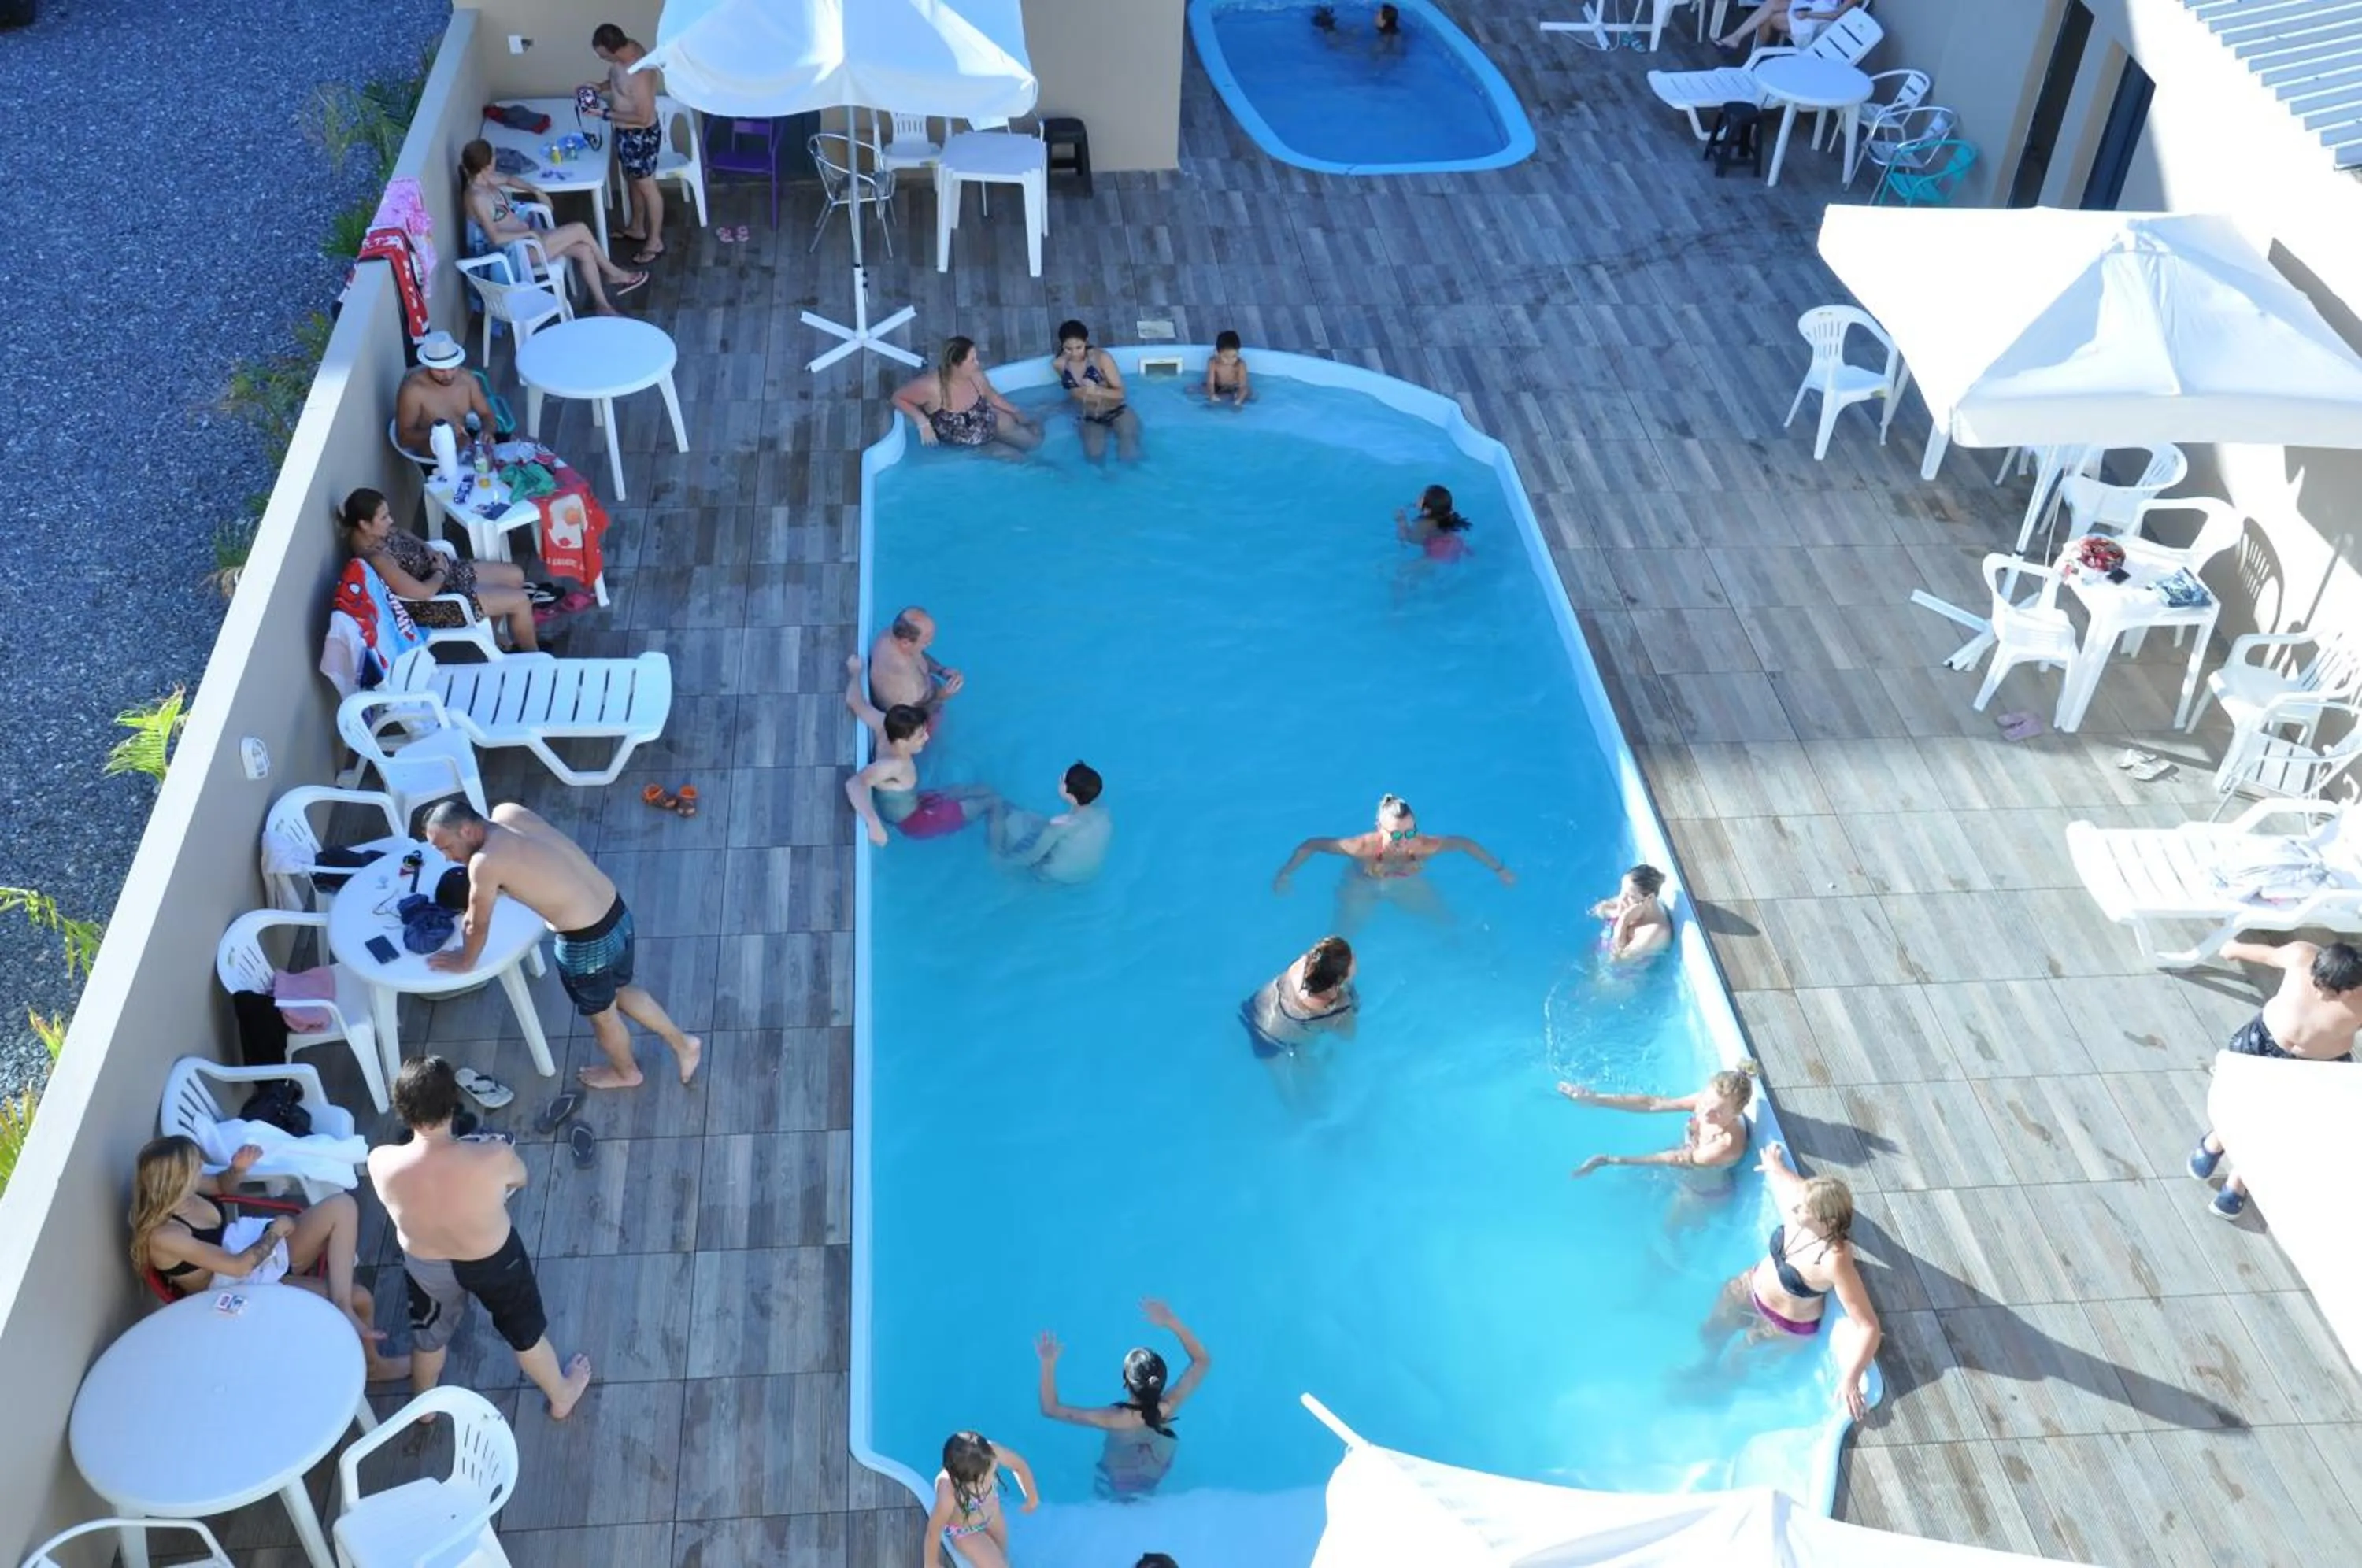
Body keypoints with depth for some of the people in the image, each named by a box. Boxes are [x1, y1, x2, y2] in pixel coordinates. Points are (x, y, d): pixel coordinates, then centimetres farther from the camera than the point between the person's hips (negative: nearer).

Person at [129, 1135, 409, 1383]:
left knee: (342, 1207, -13)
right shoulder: (162, 1235, -30)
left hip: (254, 1246, 8)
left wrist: (238, 1168, -5)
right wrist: (277, 1229, -13)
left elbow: (220, 1185, 17)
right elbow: (238, 1266, -28)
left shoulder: (178, 1190, -7)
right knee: (358, 1299, -15)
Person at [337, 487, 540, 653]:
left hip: (440, 572, 9)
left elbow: (403, 534, 16)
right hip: (432, 603, -9)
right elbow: (423, 592, -32)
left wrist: (430, 551, -1)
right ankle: (532, 655, 18)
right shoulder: (376, 558, -35)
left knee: (515, 575, 12)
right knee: (520, 601, -8)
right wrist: (441, 572, -14)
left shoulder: (375, 533, -8)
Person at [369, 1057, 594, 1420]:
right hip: (494, 1262, -2)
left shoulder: (382, 1164, -32)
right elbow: (520, 1179, -12)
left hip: (425, 1266, 2)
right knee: (525, 1331, 27)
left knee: (428, 1334, 34)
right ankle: (561, 1397, 52)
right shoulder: (493, 1158, -38)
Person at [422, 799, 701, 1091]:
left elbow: (478, 925, -6)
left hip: (586, 942, -7)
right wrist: (477, 902, 29)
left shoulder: (485, 862, -22)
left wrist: (465, 961, 13)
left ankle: (626, 1072, 50)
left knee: (601, 1014, 23)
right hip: (617, 913, 7)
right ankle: (683, 1044, 46)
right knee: (621, 990, 33)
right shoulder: (508, 812, 0)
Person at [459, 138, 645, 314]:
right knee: (581, 230, -8)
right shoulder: (477, 197, -26)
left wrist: (536, 192, 13)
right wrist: (530, 232, -21)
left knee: (584, 251, 0)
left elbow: (509, 180, 25)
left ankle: (601, 304, 11)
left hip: (525, 237, 10)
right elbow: (495, 238, -28)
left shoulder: (485, 179, 2)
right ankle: (613, 274, 14)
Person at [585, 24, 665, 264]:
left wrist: (605, 114, -26)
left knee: (647, 187, 10)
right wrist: (600, 87, -5)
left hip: (641, 136, -9)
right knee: (632, 182, 26)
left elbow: (643, 117, -29)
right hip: (625, 132, 9)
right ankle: (637, 229, 46)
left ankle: (655, 242, 28)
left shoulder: (639, 73, -36)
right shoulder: (628, 47, -8)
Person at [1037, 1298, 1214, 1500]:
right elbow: (1203, 1361, -22)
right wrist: (1172, 1323, -31)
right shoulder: (1170, 1407, -35)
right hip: (1159, 1476, 2)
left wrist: (1048, 1363, -42)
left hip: (1117, 1487, -2)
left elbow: (1051, 1409, -37)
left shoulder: (1114, 1419, -42)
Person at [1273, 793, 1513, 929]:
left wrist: (1499, 870, -10)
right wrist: (1285, 874, -25)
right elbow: (1311, 845, -31)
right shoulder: (1364, 847, -43)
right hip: (1362, 888, -2)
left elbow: (1466, 844, -19)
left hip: (1408, 886, 2)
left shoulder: (1425, 847, -37)